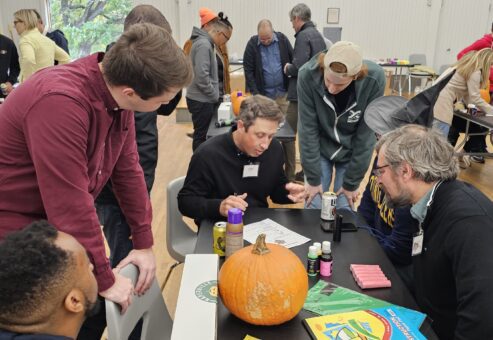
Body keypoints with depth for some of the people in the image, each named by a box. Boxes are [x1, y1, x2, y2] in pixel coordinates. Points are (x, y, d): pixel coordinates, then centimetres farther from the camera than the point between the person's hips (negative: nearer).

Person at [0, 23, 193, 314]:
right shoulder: (60, 102, -34)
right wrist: (105, 279, -21)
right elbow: (70, 204, -32)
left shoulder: (116, 92, -8)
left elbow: (128, 169, -2)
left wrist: (144, 243, 0)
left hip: (56, 230, 7)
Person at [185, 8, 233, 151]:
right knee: (202, 137, 0)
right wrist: (215, 96, -13)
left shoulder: (206, 43, 13)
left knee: (205, 136, 15)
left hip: (205, 99, 9)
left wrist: (215, 95, 13)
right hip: (201, 100, -9)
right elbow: (202, 77, -25)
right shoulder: (203, 45, -18)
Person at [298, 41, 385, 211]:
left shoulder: (374, 79, -28)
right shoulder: (308, 75, -27)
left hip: (351, 153, 0)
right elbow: (308, 129, -20)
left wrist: (351, 183, -13)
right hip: (319, 149, 0)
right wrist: (313, 178, -15)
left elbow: (366, 135, -19)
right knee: (313, 207, 0)